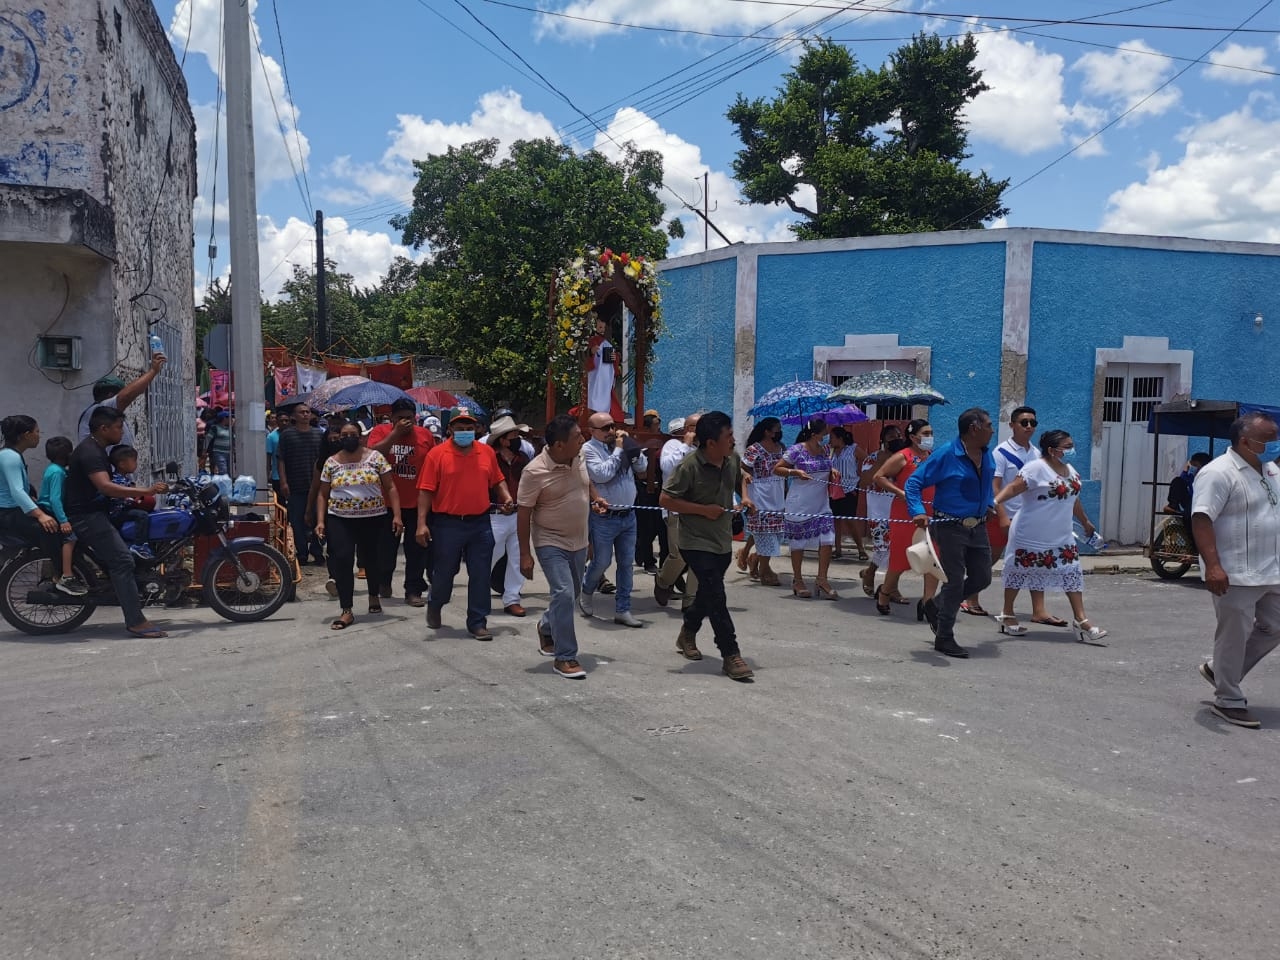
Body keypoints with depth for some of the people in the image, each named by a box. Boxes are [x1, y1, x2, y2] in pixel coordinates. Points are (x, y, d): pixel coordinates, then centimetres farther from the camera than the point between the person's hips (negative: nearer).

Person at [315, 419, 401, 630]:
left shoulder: (375, 457, -1)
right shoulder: (331, 462, 4)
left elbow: (390, 488, -1)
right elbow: (323, 495, 9)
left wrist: (396, 515, -9)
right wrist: (320, 521, -1)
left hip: (373, 519, -1)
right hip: (340, 520, 1)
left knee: (373, 560, 11)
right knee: (342, 562, -8)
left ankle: (374, 595, 39)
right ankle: (347, 611, -1)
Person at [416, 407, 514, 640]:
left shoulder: (487, 452, 5)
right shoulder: (437, 454, -6)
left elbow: (497, 481, 15)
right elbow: (426, 491, -8)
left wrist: (507, 498, -3)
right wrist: (422, 523, -13)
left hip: (480, 524, 3)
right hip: (447, 524, -2)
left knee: (480, 576, 4)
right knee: (444, 572, 12)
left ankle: (477, 623, 16)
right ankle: (434, 605, 42)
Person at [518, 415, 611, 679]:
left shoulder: (578, 459, -2)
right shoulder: (535, 472, -23)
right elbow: (524, 514, -17)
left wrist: (595, 498, 1)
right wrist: (525, 554, -17)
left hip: (578, 541, 7)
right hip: (551, 543, -7)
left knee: (572, 594, 18)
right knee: (564, 594, -17)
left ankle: (546, 627, 47)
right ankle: (565, 658, -5)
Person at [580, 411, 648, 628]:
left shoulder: (622, 443, 9)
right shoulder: (589, 449, -9)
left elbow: (642, 466, 7)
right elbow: (601, 475, -22)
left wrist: (631, 445, -5)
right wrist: (618, 450, -14)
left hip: (628, 515, 6)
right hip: (604, 517, -6)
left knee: (626, 563, 8)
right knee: (601, 562, 3)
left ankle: (622, 610, 17)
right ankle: (586, 592, 34)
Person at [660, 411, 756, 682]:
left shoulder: (733, 458, 0)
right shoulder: (689, 466, -21)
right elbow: (666, 499, -19)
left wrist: (744, 496, 1)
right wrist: (704, 509, -22)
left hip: (723, 541, 7)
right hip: (697, 542, -7)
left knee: (708, 593, 20)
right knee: (716, 597, -9)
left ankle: (687, 636, 43)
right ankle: (731, 656, -2)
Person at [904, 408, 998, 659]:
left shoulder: (987, 455, 6)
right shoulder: (947, 455, -16)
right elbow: (913, 482, -16)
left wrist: (989, 504, 16)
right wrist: (918, 512, -29)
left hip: (978, 527, 7)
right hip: (950, 527, -7)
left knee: (981, 578, 12)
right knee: (955, 581, -3)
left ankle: (936, 608, 31)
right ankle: (944, 638, 11)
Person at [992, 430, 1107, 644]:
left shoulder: (1071, 471, 10)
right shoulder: (1036, 468, -16)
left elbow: (1073, 499, 24)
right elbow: (1013, 488, -26)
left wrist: (1086, 522, 34)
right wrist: (994, 502, -42)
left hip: (1061, 538, 8)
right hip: (1030, 536, -8)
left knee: (1072, 574, 3)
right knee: (1019, 571, 5)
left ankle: (1081, 621, 6)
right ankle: (1007, 616, 19)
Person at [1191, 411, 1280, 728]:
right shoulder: (1219, 473, -16)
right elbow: (1201, 519, -23)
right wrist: (1213, 565, -31)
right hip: (1235, 575, -9)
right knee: (1234, 637, 0)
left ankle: (1217, 669, 31)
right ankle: (1228, 701, 12)